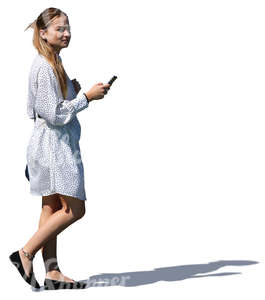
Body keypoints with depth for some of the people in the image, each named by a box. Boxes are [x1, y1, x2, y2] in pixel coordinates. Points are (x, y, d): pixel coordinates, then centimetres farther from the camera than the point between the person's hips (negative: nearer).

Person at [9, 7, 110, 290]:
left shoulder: (53, 63, 15)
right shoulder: (45, 68, -16)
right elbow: (55, 115, -19)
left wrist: (71, 92, 11)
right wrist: (86, 97, -15)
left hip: (54, 145, 10)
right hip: (54, 145, -10)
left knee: (52, 208, 10)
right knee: (73, 209, -8)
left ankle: (52, 272, 13)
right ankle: (26, 253, -3)